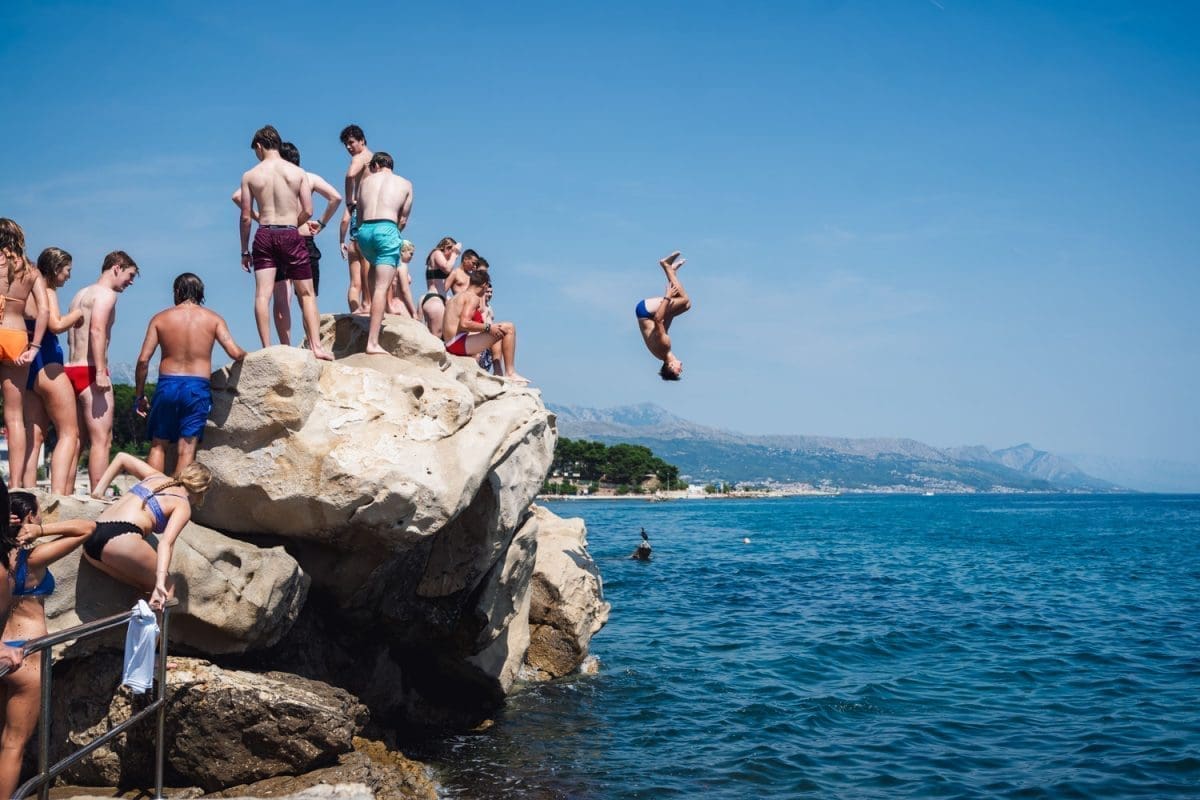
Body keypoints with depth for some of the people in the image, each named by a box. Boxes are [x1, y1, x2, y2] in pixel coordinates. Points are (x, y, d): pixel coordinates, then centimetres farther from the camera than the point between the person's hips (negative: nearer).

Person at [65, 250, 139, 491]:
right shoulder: (106, 294, -6)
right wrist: (101, 371, -25)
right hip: (89, 371, -9)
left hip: (71, 369, 9)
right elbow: (97, 330, -20)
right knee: (102, 440, -9)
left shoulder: (80, 294, 22)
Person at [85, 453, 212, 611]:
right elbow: (166, 542, -11)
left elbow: (122, 457, 36)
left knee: (146, 589, 17)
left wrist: (99, 490, 32)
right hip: (121, 540, -7)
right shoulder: (183, 506, 6)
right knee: (167, 588, 6)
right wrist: (161, 582, -22)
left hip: (90, 540, 7)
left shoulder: (155, 476, 27)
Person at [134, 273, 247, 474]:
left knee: (158, 445, 11)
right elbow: (235, 353, -8)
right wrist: (244, 355, 16)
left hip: (167, 384, 1)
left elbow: (143, 360, -1)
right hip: (197, 387, -1)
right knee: (187, 448, 2)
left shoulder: (160, 318, 4)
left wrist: (140, 395, 8)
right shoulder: (212, 318, 2)